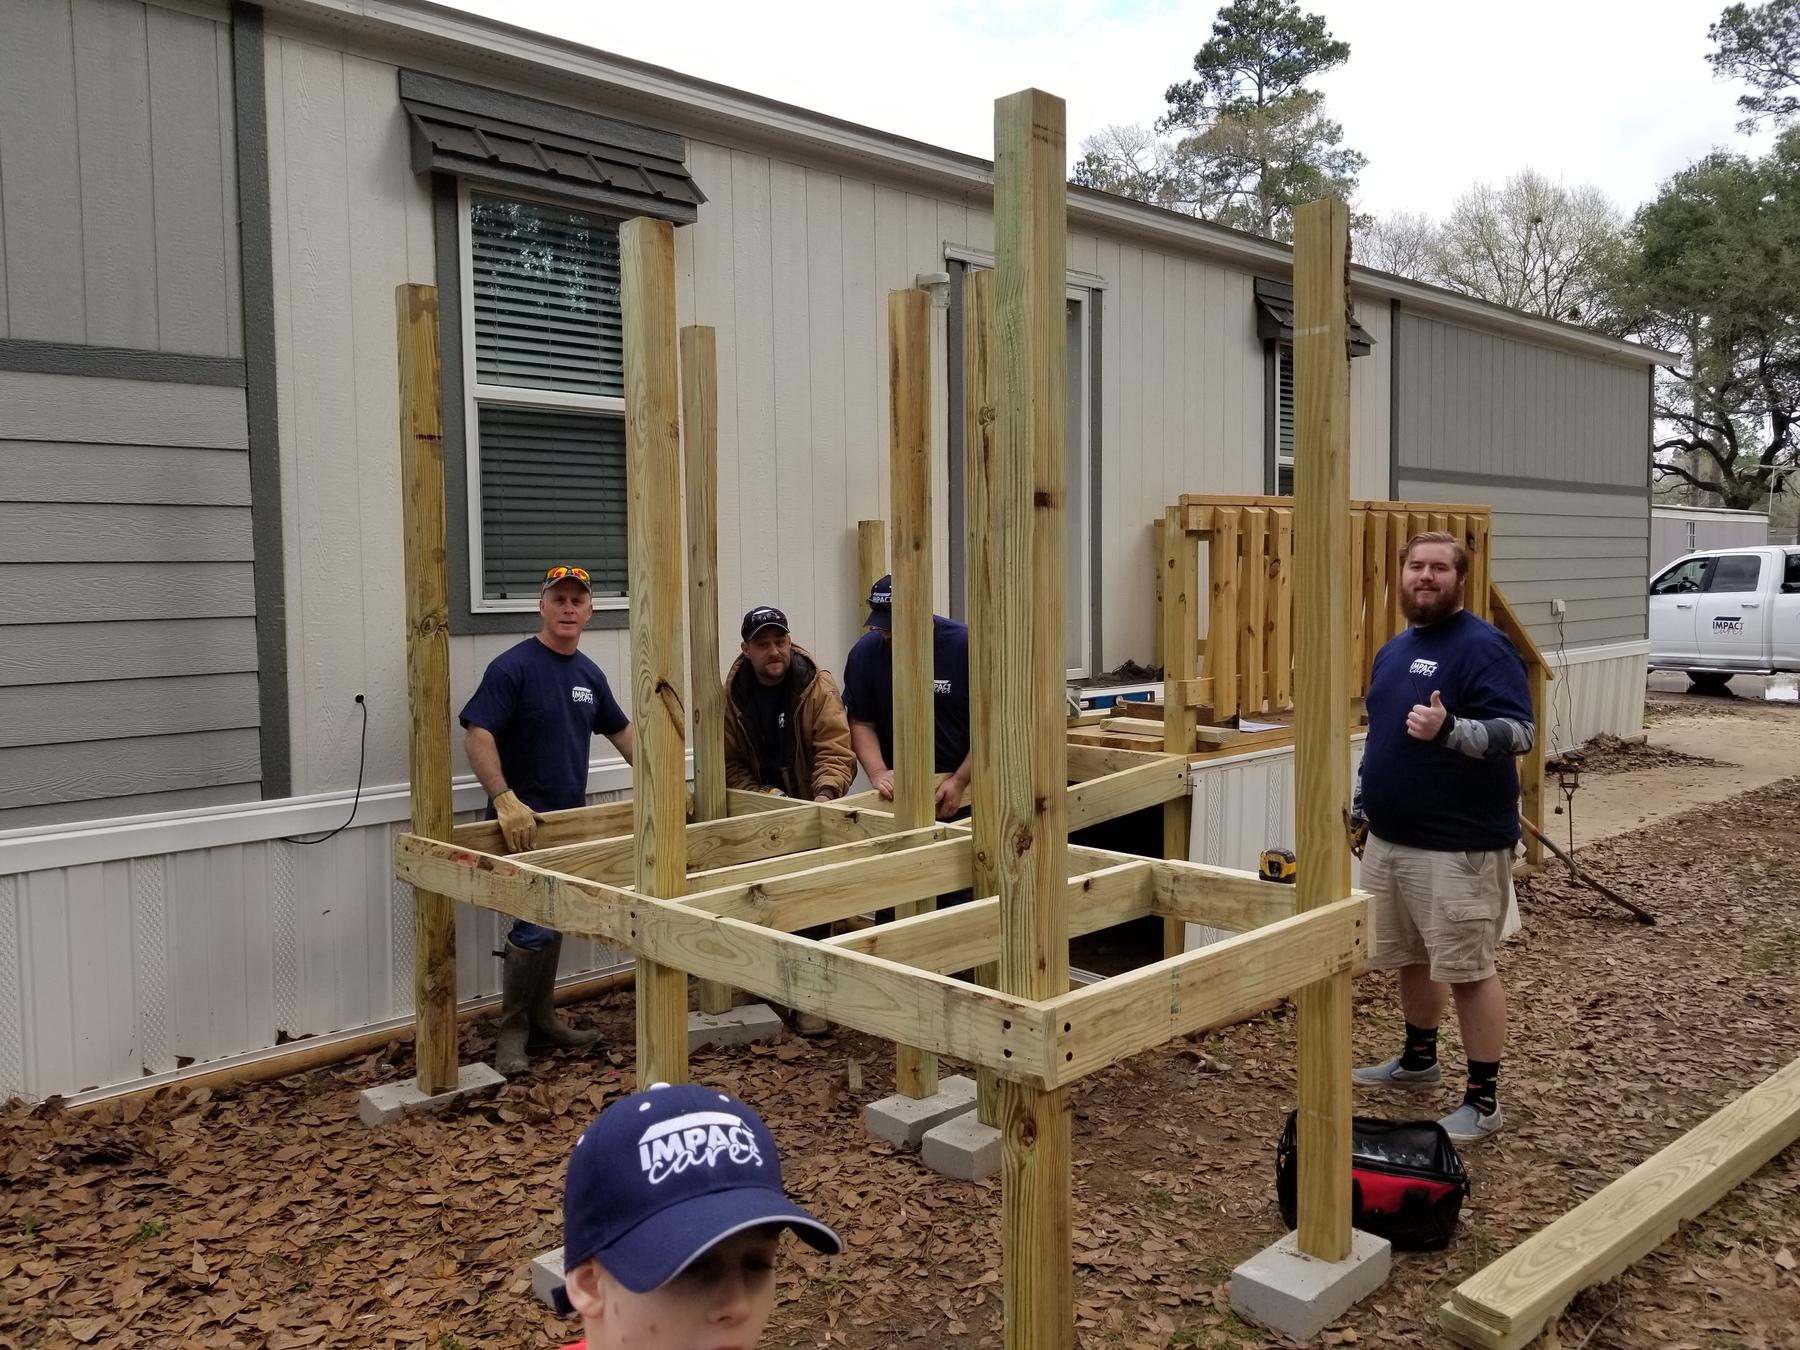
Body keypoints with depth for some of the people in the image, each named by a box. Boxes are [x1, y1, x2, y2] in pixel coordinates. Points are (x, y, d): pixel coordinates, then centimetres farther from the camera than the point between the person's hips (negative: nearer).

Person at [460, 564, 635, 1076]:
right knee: (535, 927, -9)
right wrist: (505, 799, -29)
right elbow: (477, 733, -20)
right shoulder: (513, 667, -13)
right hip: (524, 823, -7)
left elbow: (620, 729, 22)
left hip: (571, 819, 7)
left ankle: (542, 1018, 27)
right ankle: (512, 1030, 7)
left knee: (553, 922, 14)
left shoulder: (588, 673, 9)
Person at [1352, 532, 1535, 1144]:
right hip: (1389, 839, 8)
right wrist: (1362, 801, 20)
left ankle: (1483, 1100, 10)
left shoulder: (1482, 647, -12)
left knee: (1467, 969, -2)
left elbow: (1519, 731, -21)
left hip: (1459, 846, -8)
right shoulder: (1394, 650, 14)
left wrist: (1449, 730, -36)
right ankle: (1418, 1059, 38)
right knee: (1410, 957, 19)